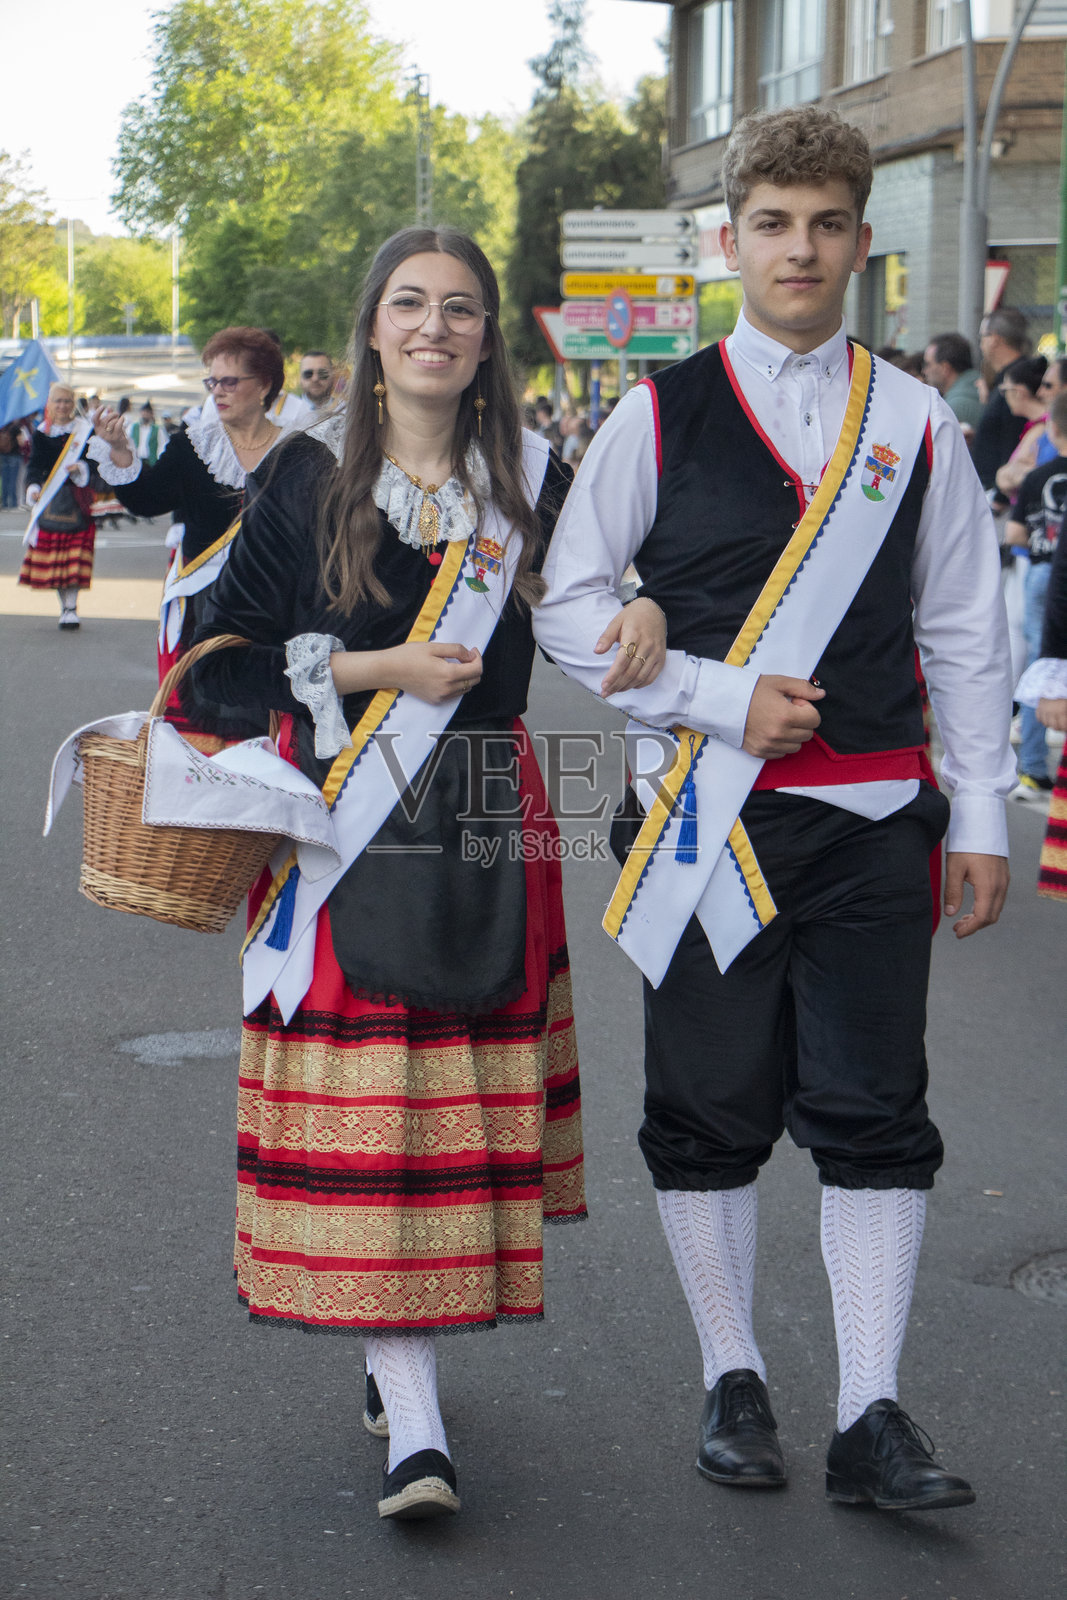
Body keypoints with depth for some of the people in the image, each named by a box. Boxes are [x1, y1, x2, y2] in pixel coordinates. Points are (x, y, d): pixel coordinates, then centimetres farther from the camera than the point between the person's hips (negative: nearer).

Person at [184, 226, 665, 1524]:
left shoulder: (530, 478, 7)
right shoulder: (308, 476, 1)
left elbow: (592, 590, 16)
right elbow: (221, 659, 0)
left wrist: (643, 606, -7)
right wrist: (369, 669, -11)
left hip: (483, 827, 3)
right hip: (343, 825, -2)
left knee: (466, 1104, 5)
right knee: (360, 1113, -7)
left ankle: (404, 1349, 26)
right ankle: (414, 1429, -6)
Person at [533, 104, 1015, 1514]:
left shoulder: (917, 425, 6)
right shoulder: (661, 415, 2)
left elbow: (964, 634, 9)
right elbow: (570, 605, 1)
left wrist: (983, 816, 5)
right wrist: (721, 702, -9)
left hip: (873, 819, 1)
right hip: (709, 816, -1)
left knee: (875, 1118, -1)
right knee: (708, 1114, 7)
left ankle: (872, 1421, 5)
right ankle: (733, 1385, 23)